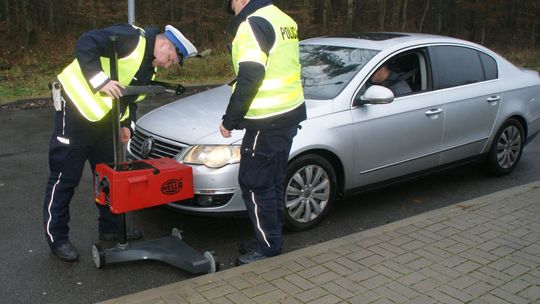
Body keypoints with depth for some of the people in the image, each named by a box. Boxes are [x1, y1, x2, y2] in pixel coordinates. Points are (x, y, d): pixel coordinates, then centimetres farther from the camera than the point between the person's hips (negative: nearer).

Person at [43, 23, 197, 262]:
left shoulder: (149, 67, 13)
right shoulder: (131, 38, -16)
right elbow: (85, 44, -24)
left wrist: (125, 124, 8)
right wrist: (101, 80, -30)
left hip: (103, 119, 10)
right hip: (76, 108, -9)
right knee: (65, 177, -1)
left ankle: (110, 227, 31)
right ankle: (56, 237, 12)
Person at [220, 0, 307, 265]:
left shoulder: (254, 24, -14)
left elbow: (249, 79, -20)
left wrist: (230, 120, -12)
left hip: (267, 122, -10)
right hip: (289, 114, 10)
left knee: (255, 184, 0)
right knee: (273, 182, 17)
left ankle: (268, 249, 8)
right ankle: (270, 240, 28)